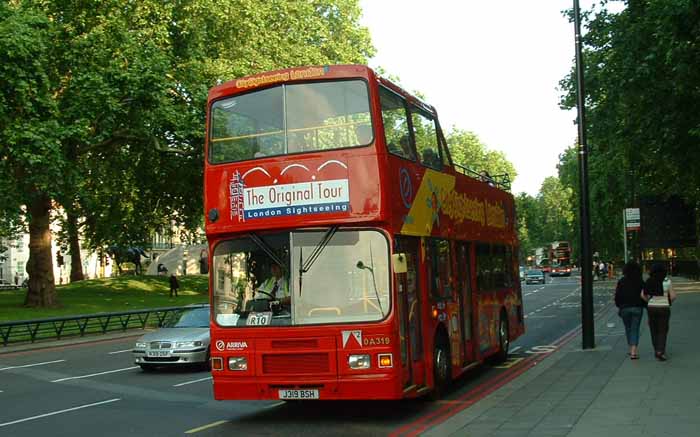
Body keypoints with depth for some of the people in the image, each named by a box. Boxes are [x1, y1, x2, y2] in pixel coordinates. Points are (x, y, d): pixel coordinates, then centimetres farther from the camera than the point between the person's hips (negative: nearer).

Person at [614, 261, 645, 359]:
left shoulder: (621, 281, -3)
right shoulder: (640, 282, -3)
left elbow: (617, 295, -1)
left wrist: (619, 306, 11)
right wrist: (645, 305, 12)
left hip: (625, 308, 0)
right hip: (637, 308, 0)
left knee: (628, 328, 16)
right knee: (635, 329, 1)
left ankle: (632, 349, 22)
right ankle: (633, 351, -12)